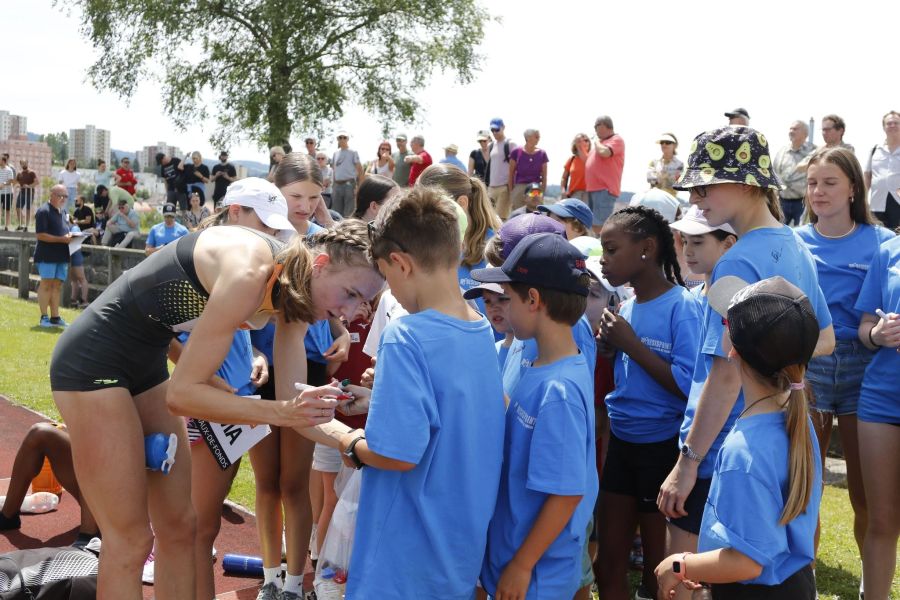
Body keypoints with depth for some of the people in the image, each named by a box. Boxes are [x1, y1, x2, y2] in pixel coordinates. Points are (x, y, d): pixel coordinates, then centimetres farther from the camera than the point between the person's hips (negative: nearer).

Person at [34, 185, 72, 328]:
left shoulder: (63, 211, 17)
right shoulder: (44, 211, -9)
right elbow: (40, 235, -16)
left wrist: (70, 237, 6)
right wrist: (62, 239, -20)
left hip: (61, 255, 7)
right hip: (47, 255, -7)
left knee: (57, 285, 7)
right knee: (46, 284, -4)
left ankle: (55, 317, 10)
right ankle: (44, 317, 1)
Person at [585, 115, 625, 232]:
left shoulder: (616, 139, -5)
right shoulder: (601, 142, 21)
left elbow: (604, 152, -22)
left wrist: (596, 142, -7)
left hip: (605, 189, -10)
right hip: (594, 188, 10)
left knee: (600, 225, -16)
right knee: (594, 224, 12)